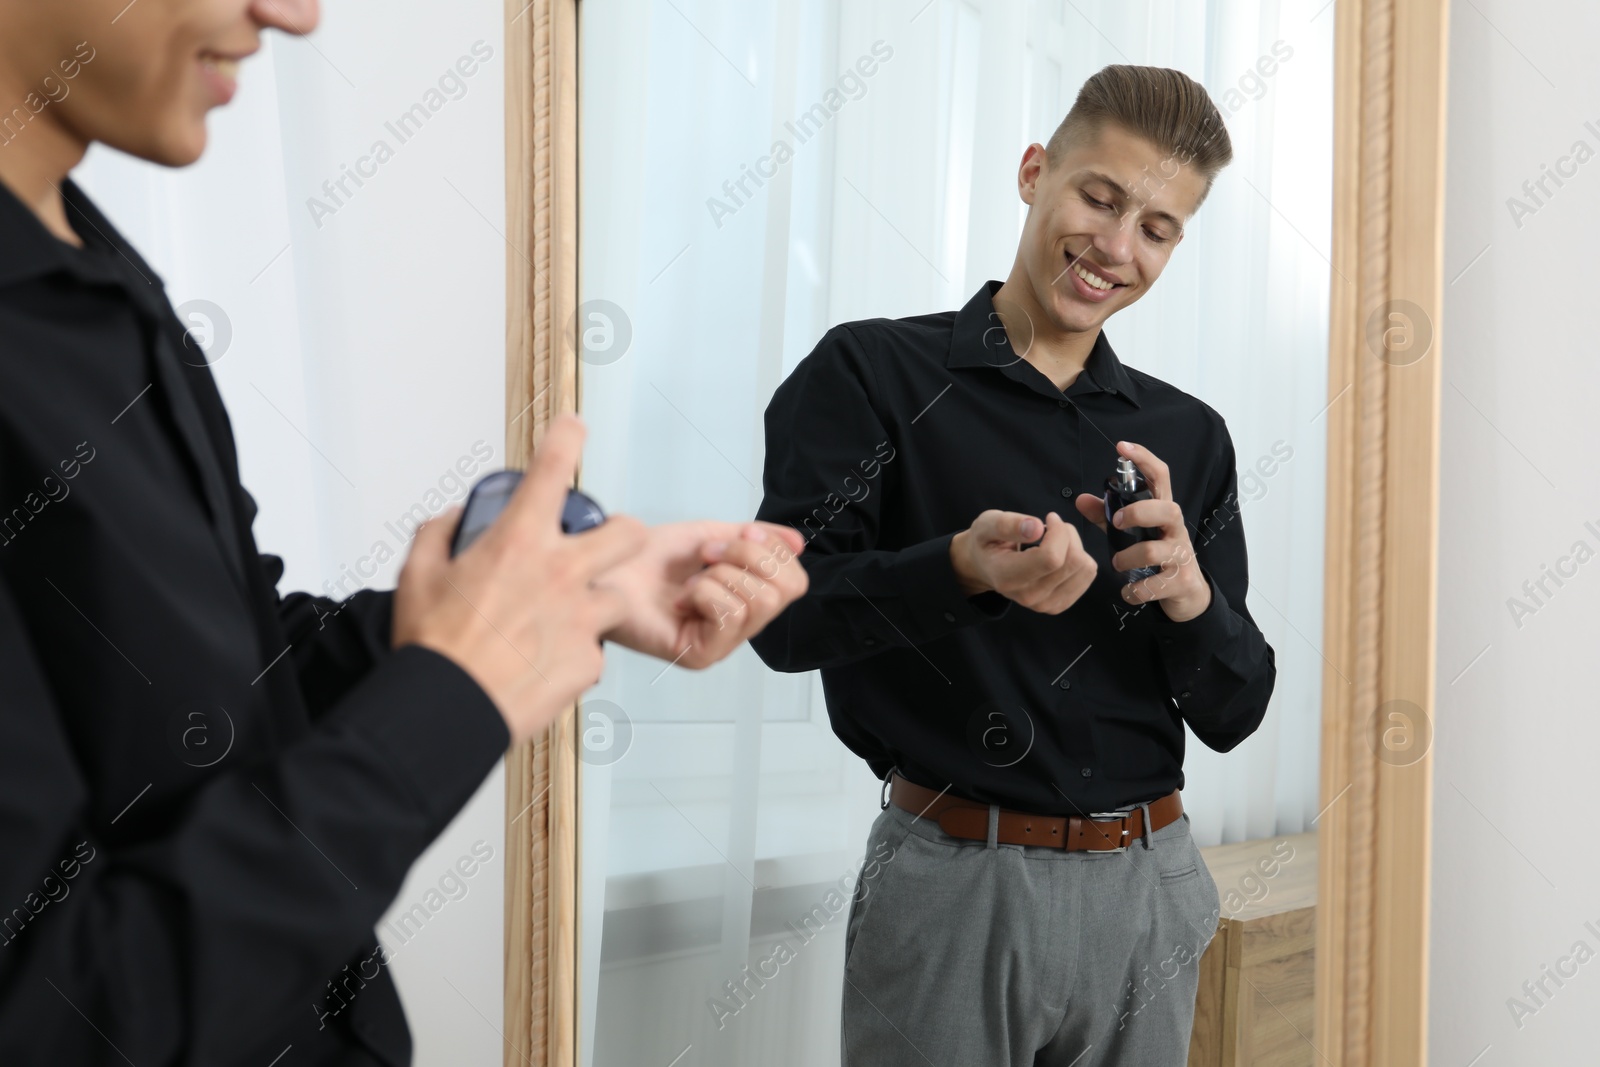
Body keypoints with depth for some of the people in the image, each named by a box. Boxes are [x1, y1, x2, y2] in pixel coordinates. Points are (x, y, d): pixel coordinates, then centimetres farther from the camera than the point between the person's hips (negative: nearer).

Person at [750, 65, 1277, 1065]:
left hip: (1147, 888, 4)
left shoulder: (1189, 436, 7)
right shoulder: (873, 372, -4)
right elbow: (784, 616, -14)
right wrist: (964, 568, -30)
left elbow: (1233, 715, 5)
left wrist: (1188, 593, -15)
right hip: (952, 880, -4)